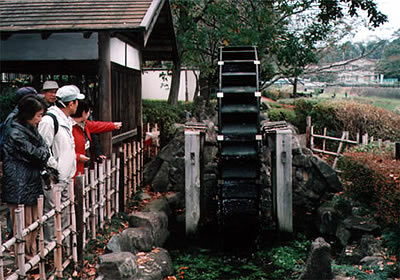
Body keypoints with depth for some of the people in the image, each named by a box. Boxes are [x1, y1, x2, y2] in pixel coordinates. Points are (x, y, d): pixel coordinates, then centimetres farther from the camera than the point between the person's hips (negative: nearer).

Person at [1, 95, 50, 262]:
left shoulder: (31, 128, 12)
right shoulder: (15, 132, -18)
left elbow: (44, 147, 11)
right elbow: (36, 154, -18)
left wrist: (42, 154, -8)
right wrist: (44, 152, 0)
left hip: (32, 183, 9)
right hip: (20, 185, -9)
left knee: (34, 222, 16)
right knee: (23, 225, 0)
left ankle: (32, 254, 28)